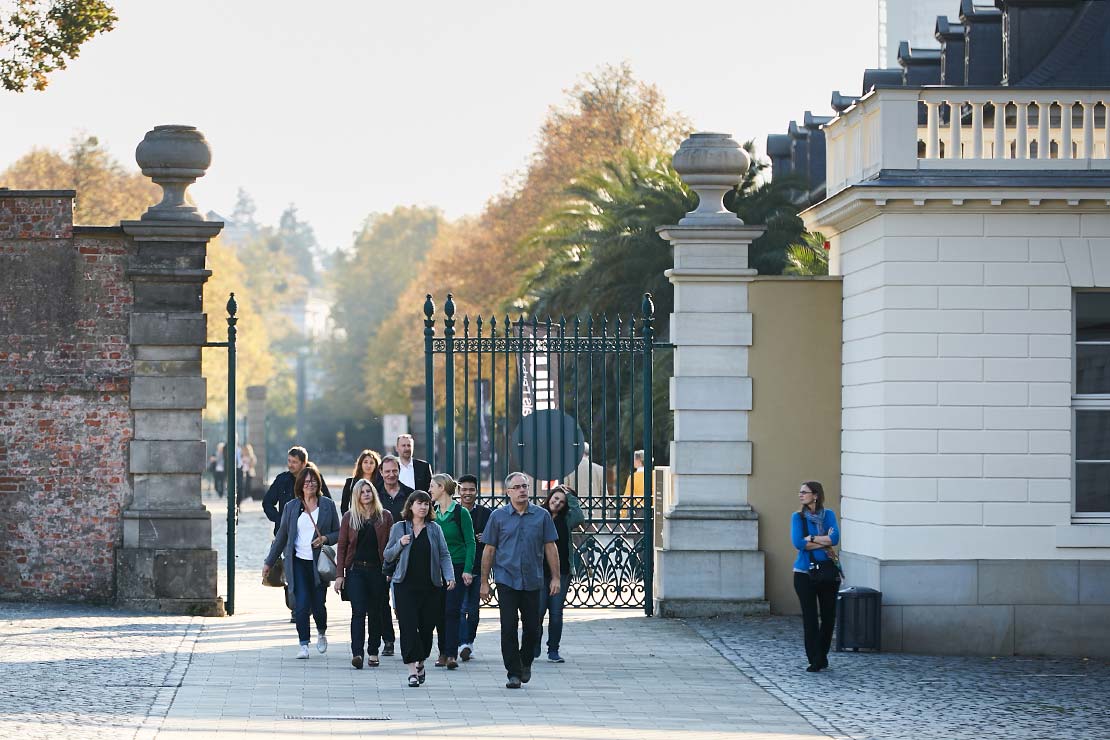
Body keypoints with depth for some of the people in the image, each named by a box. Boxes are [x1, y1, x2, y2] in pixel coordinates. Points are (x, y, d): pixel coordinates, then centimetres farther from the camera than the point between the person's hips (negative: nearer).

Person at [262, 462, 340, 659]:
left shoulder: (327, 505, 5)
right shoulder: (291, 507, 7)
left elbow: (338, 533, 11)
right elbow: (281, 536, 13)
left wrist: (325, 538, -11)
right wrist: (269, 562, 13)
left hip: (319, 563, 0)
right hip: (298, 562, 0)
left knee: (318, 604, 0)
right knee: (301, 604, -9)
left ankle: (321, 633, 30)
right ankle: (304, 645, -3)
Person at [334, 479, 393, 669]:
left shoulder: (385, 516, 5)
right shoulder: (349, 517, 5)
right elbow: (342, 546, 5)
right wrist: (339, 574, -1)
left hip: (377, 570, 1)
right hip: (356, 570, -1)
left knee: (376, 612, 6)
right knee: (358, 611, -12)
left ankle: (373, 652, 17)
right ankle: (357, 653, -19)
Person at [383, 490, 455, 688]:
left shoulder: (434, 529, 7)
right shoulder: (399, 528, 6)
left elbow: (444, 555, 3)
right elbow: (388, 556, 9)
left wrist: (449, 577, -12)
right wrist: (400, 544, -10)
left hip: (430, 586, 1)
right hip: (406, 585, -1)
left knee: (427, 627, 6)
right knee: (409, 626, -10)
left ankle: (421, 662, 27)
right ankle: (412, 670, -11)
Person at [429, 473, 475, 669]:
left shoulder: (460, 513, -6)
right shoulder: (433, 513, 8)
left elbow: (470, 543, -7)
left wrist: (467, 570, -14)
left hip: (456, 567, -5)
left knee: (451, 611, -10)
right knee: (438, 612, 4)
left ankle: (451, 654, -13)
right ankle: (443, 652, 11)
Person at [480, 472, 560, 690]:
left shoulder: (542, 516, 4)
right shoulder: (498, 516, 2)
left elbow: (550, 548, 7)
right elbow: (489, 550, 4)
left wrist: (555, 577, 1)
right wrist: (484, 582, 2)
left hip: (533, 581, 1)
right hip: (506, 580, -1)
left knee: (532, 627, 6)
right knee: (509, 628, -5)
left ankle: (525, 662, 31)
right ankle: (513, 673, 1)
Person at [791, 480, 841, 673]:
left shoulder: (828, 515, 4)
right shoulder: (798, 517, 1)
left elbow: (835, 538, -11)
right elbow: (797, 543, -13)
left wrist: (811, 538, -13)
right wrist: (824, 544, -11)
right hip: (805, 573, -2)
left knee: (829, 616, 7)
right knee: (809, 617, -3)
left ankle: (822, 655, 24)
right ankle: (815, 660, 1)